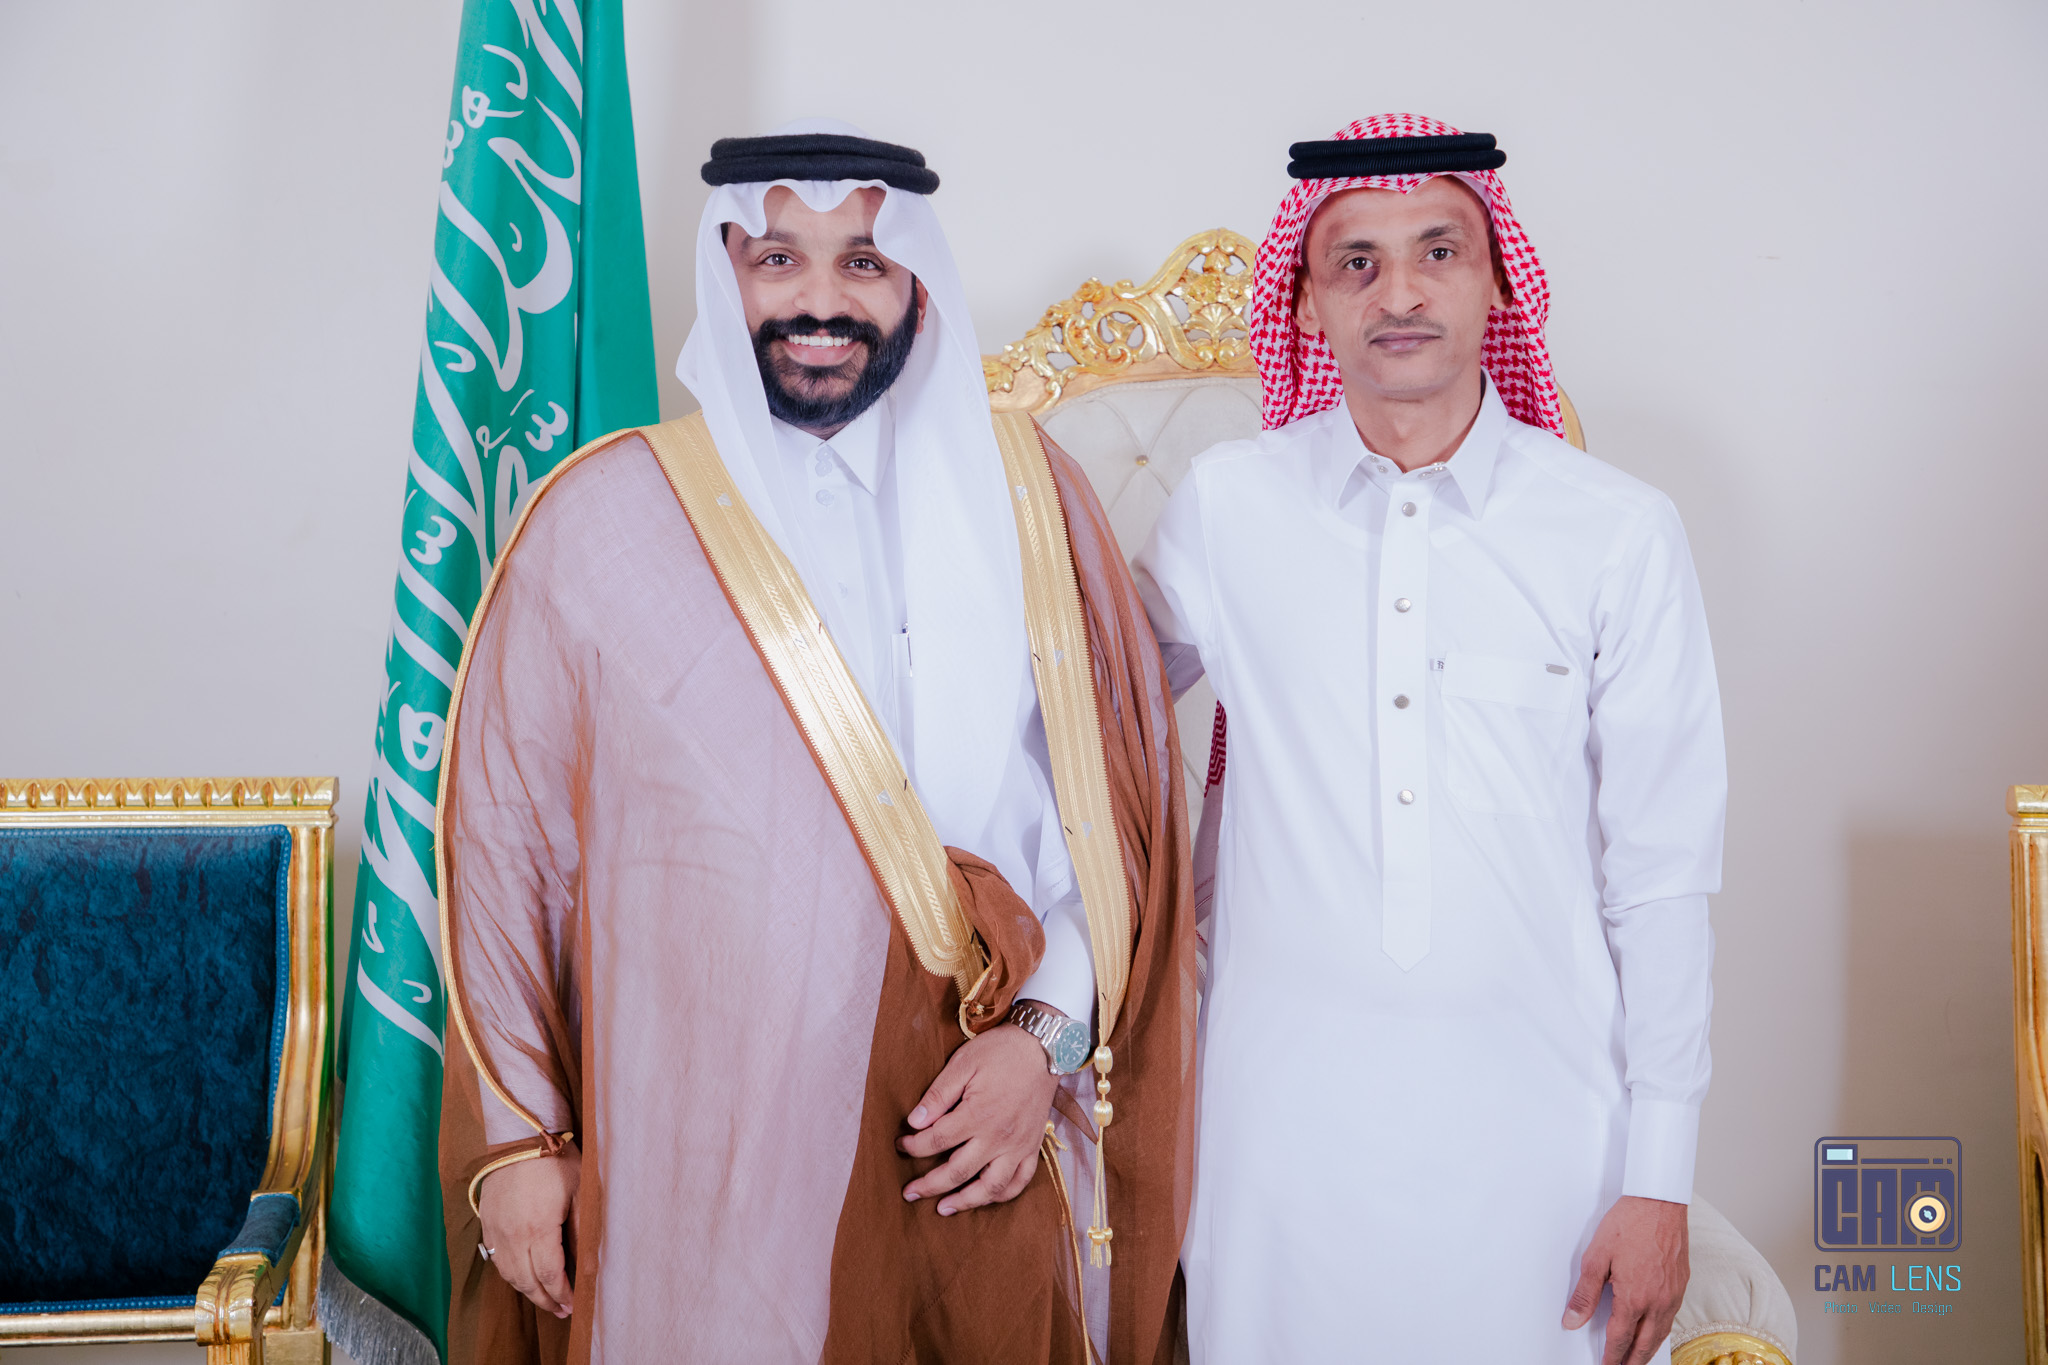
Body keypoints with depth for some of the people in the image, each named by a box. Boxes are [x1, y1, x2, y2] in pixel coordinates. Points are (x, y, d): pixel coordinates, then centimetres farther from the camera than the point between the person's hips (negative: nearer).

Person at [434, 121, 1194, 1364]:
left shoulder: (1028, 497, 4)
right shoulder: (599, 518, -2)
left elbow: (1120, 802, 5)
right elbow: (502, 834, 0)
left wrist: (1046, 1032, -7)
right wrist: (515, 1136, 0)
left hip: (986, 1150, 2)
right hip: (701, 1160, -2)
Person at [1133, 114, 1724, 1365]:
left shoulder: (1620, 532, -3)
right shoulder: (1227, 506, -1)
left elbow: (1665, 872, -1)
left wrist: (1660, 1178, -1)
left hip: (1534, 1121, -1)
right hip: (1288, 1110, 1)